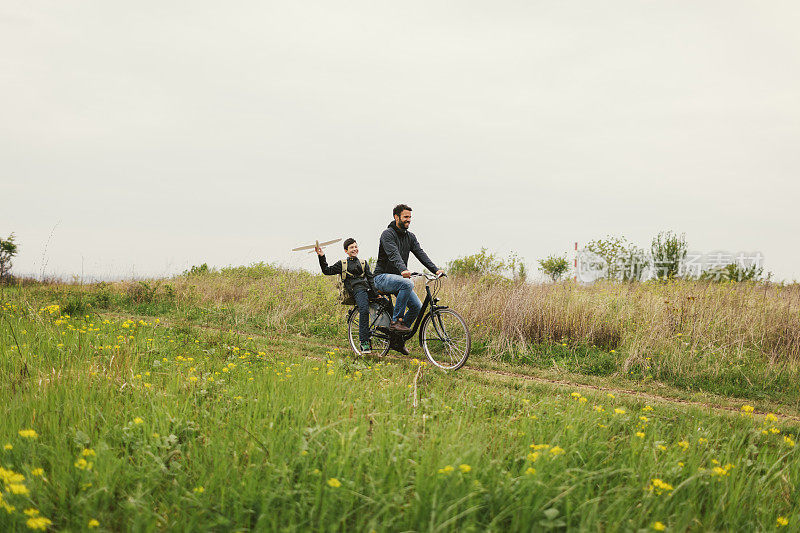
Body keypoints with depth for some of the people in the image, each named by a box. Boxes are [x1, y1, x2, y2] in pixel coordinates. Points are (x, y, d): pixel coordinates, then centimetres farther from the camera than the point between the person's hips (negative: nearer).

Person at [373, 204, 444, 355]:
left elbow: (421, 254, -1)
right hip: (382, 277, -7)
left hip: (398, 278, 8)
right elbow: (394, 255, -30)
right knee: (408, 283, -35)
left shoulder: (410, 237, 11)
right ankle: (396, 321, -25)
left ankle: (398, 340, 7)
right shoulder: (388, 234, -13)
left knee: (417, 306, -8)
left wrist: (435, 269, -16)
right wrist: (404, 270, -48)